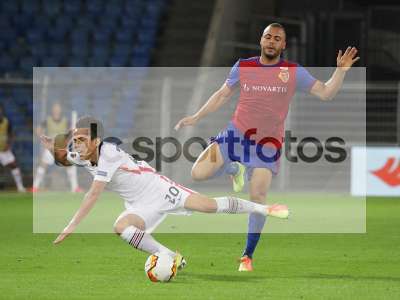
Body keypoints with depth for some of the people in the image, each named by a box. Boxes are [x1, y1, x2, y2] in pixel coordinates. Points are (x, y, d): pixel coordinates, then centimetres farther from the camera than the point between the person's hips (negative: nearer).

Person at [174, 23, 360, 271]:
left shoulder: (294, 72, -4)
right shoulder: (243, 66, 0)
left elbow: (326, 93, -6)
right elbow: (223, 95, 13)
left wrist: (341, 71, -22)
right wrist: (196, 118, 12)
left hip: (268, 143, -2)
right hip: (237, 133, 2)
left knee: (258, 197, -8)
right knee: (198, 173, -10)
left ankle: (248, 256, 7)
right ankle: (235, 169, 23)